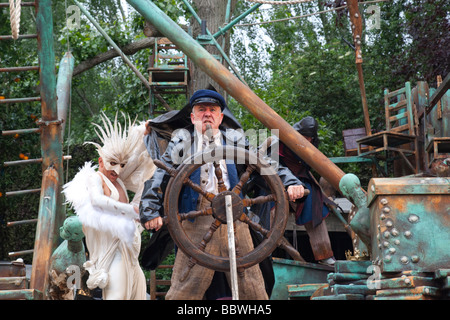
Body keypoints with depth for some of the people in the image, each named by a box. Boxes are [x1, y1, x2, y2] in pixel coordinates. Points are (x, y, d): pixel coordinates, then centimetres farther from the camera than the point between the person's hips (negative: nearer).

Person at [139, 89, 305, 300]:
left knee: (251, 287, 3)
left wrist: (290, 182, -4)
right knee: (184, 288, -6)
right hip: (196, 225, -2)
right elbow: (160, 176, 3)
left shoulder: (235, 140, 18)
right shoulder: (182, 142, 12)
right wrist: (150, 211, -11)